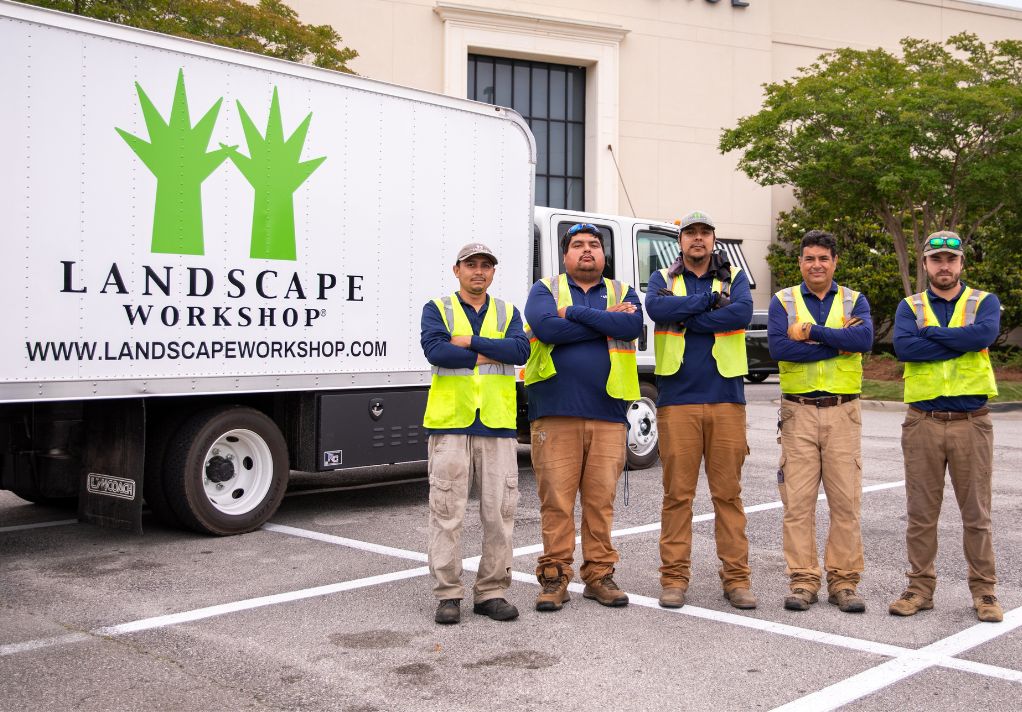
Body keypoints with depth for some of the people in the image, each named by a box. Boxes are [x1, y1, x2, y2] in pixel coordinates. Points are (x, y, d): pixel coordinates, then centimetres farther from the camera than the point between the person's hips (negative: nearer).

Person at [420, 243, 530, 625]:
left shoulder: (508, 312, 14)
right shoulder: (437, 309, 8)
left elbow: (521, 350, -5)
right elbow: (435, 349, -12)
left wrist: (469, 341, -9)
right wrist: (490, 354, -7)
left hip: (498, 425, 2)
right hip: (450, 423, -2)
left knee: (499, 511, 3)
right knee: (447, 511, -1)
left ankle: (492, 592, 14)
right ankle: (448, 594, 8)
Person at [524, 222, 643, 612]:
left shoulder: (622, 292, 15)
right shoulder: (545, 289, 10)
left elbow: (633, 325, -9)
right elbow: (547, 327, -12)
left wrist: (575, 312, -9)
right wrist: (607, 322, -5)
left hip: (607, 414, 2)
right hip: (555, 413, -2)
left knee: (601, 499, 3)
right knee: (556, 499, -2)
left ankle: (599, 575, 14)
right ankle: (554, 577, 6)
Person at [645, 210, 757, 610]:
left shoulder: (734, 278, 12)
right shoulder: (662, 279, 12)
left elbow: (742, 313, -11)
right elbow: (657, 308, -12)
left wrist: (686, 319, -10)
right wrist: (708, 299, -8)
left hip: (726, 400, 1)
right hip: (677, 401, 0)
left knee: (728, 492, 3)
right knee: (677, 493, 0)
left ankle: (736, 577, 10)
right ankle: (675, 577, 8)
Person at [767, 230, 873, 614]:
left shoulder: (854, 301, 10)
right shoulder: (783, 300, 7)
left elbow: (864, 339, -12)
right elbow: (778, 345, -12)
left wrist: (811, 331, -14)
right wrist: (838, 342, -11)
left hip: (843, 412, 1)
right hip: (799, 412, -1)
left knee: (846, 501, 1)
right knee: (798, 501, -1)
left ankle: (844, 582, 11)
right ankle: (802, 582, 8)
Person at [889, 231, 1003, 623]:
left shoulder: (984, 302, 7)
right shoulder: (910, 307, 8)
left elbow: (985, 333, -17)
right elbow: (903, 347, -13)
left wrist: (930, 332, -10)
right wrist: (961, 342, -14)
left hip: (972, 422, -1)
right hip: (923, 423, 1)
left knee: (976, 513, 5)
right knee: (921, 512, 6)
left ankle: (984, 591, 16)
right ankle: (921, 588, 16)